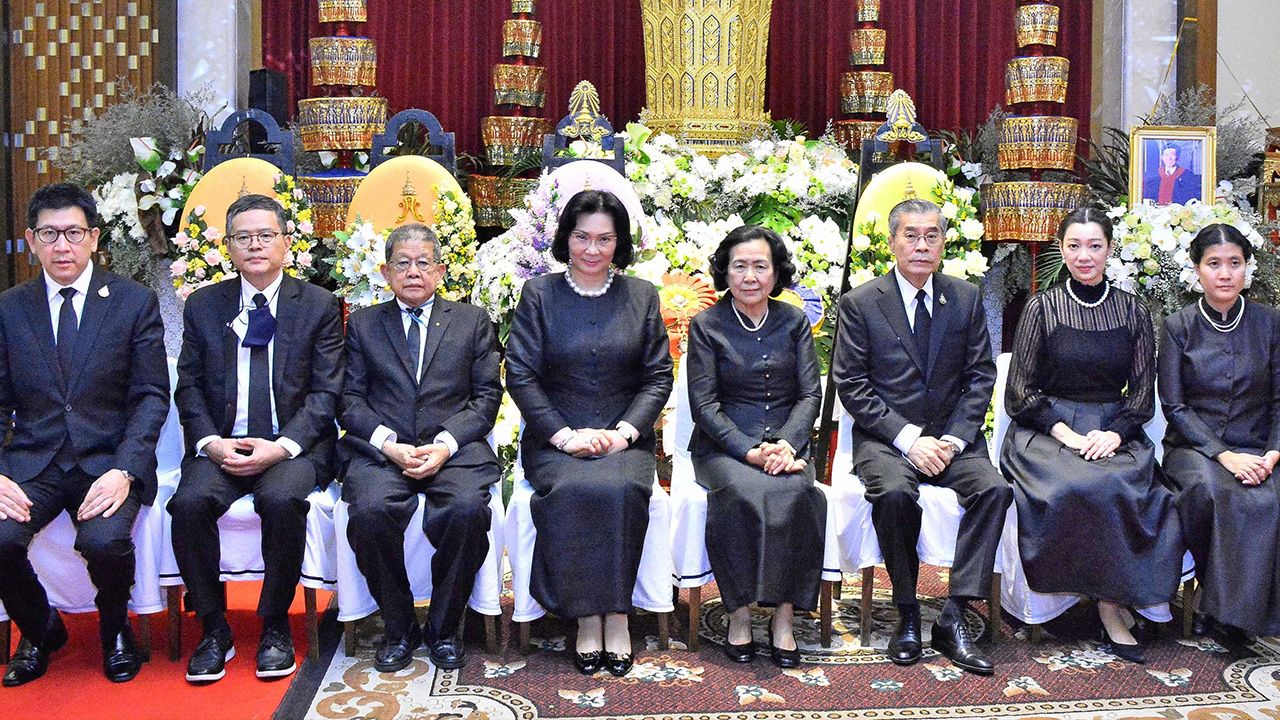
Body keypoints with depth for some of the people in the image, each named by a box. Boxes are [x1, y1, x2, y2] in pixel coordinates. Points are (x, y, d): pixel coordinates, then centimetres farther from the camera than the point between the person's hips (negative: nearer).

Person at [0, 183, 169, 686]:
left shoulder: (135, 302, 2)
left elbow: (152, 396, -2)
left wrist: (124, 471, -16)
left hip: (107, 460, -2)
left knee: (105, 540, -29)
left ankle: (114, 627, 8)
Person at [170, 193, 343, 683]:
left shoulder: (319, 306, 5)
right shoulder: (202, 306, 13)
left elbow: (326, 393, -1)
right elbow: (189, 387, 9)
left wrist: (282, 446, -15)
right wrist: (211, 441, -9)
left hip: (293, 445, -2)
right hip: (222, 445, 2)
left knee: (282, 499, -33)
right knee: (189, 503, -27)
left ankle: (275, 626, -12)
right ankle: (213, 629, -8)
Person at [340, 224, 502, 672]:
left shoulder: (472, 321, 16)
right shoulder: (363, 323, 18)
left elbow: (487, 396, 7)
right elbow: (350, 399, 9)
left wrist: (445, 445, -9)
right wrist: (389, 444, -10)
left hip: (453, 448, 0)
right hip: (380, 449, 1)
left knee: (467, 509, -31)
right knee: (371, 509, -31)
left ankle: (444, 629, -8)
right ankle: (398, 629, -9)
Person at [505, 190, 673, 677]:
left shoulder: (642, 296, 11)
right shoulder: (538, 294, 6)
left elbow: (658, 376, 7)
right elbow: (521, 375, 0)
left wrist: (625, 431, -8)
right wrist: (565, 434, -11)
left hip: (626, 439, 1)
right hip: (554, 440, 0)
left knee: (619, 488, -32)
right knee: (572, 491, -32)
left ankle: (616, 614, -19)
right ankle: (587, 617, -19)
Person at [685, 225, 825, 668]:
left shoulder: (794, 322, 10)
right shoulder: (706, 326, 3)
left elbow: (811, 394, 5)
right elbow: (703, 403, -3)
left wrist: (786, 444, -14)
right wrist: (750, 450, -17)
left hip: (786, 442, 2)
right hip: (723, 445, -2)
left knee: (795, 493, -31)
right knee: (746, 494, -34)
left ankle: (783, 618, -21)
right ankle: (739, 615, -20)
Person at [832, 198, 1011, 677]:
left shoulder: (967, 298, 9)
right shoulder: (860, 303, -1)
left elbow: (980, 377, 7)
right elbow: (852, 387, -5)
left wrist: (954, 439, -8)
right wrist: (909, 439, -14)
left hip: (952, 436, 3)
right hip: (886, 436, -2)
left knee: (994, 488, -25)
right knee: (894, 493, -33)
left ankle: (954, 618, -19)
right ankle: (907, 614, -13)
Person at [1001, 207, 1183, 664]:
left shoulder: (1133, 312, 10)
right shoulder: (1042, 308, 3)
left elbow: (1142, 390, 9)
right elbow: (1021, 390, 1)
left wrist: (1114, 434, -9)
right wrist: (1064, 432, -12)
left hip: (1113, 431, 2)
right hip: (1047, 429, -2)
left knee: (1121, 485, -32)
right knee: (1082, 486, -33)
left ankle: (1111, 601, -19)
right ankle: (1114, 600, -17)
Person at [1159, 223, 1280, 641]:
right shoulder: (1179, 326, 2)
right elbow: (1174, 406, -2)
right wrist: (1224, 455, -14)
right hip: (1193, 446, -1)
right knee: (1206, 489, -36)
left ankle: (1229, 608, -17)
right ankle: (1212, 589, -13)